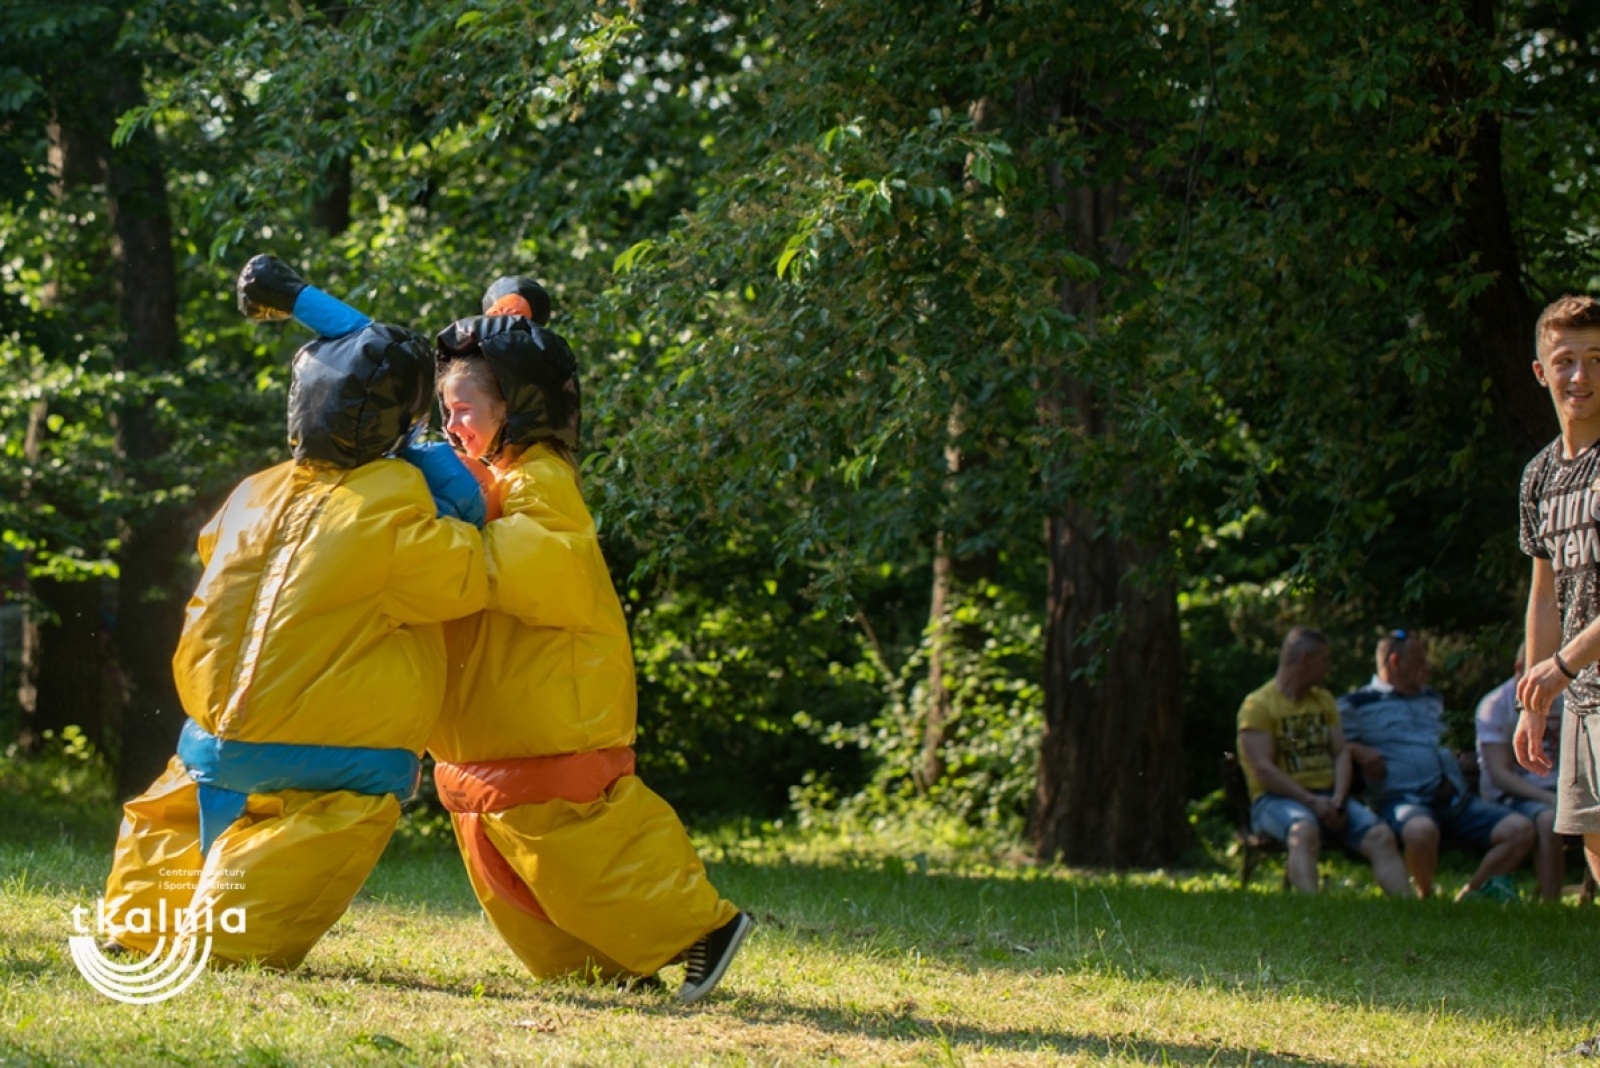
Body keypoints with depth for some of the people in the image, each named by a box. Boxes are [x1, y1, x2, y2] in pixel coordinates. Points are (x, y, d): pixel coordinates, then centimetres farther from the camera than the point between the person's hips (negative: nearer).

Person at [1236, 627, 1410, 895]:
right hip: (1277, 799, -6)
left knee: (1381, 835, -22)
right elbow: (1263, 769, -11)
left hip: (1328, 798, 6)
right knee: (1304, 830, -41)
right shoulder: (1258, 705, 0)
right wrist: (1311, 802, -19)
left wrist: (1338, 798, -9)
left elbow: (1341, 753, 12)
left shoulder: (1324, 700, 22)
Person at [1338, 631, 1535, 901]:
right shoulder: (1357, 704, 10)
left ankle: (1470, 895, -10)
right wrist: (1358, 751, -14)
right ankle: (1425, 898, -16)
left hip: (1452, 796, 7)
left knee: (1520, 829, -13)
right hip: (1403, 797, -7)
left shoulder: (1432, 699, 31)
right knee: (1422, 830, -43)